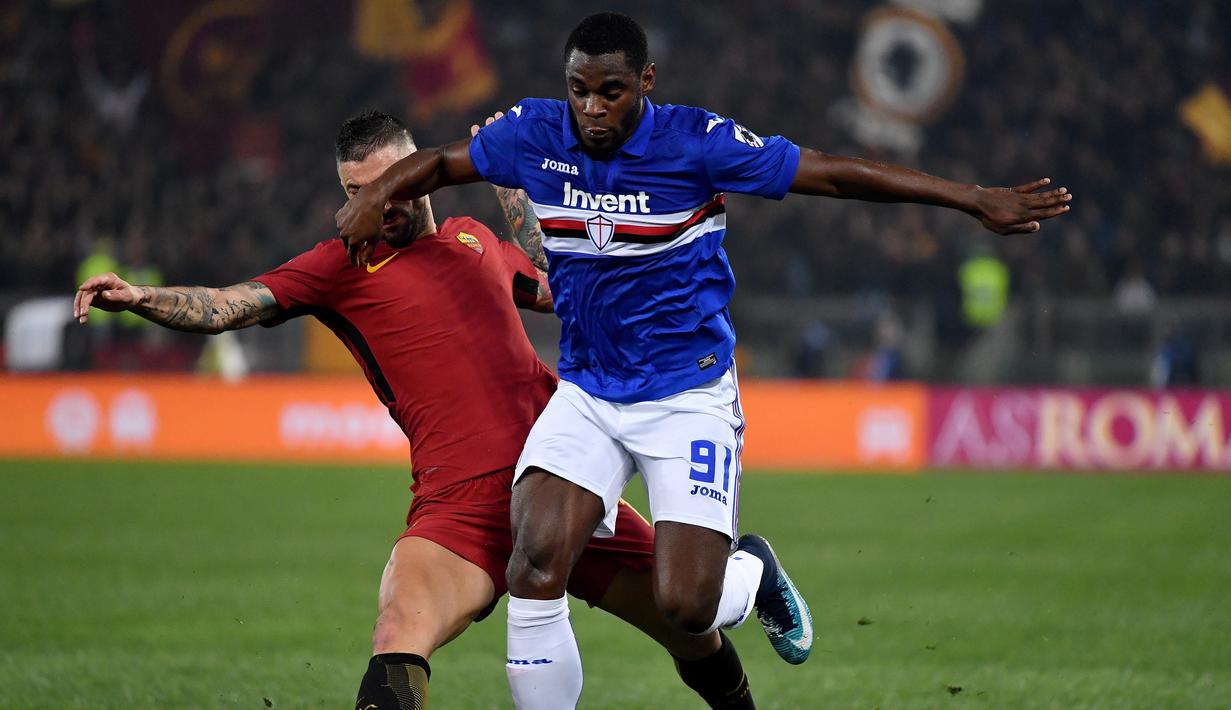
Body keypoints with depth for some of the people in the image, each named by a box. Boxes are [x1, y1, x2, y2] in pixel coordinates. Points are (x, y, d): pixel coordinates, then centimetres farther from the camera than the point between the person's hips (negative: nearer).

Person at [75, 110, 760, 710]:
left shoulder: (472, 237, 17)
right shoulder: (341, 265, 5)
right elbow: (228, 306, -5)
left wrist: (512, 188, 25)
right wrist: (139, 297, -22)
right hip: (461, 506, -4)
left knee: (694, 629, 11)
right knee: (400, 635, -32)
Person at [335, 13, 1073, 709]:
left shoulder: (699, 143, -15)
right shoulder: (534, 135, -5)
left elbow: (836, 173, -12)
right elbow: (441, 162, 14)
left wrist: (976, 199, -13)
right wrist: (376, 196, -7)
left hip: (688, 395, -3)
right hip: (587, 391, 3)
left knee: (687, 605, -10)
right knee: (534, 564, -19)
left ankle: (754, 573, 28)